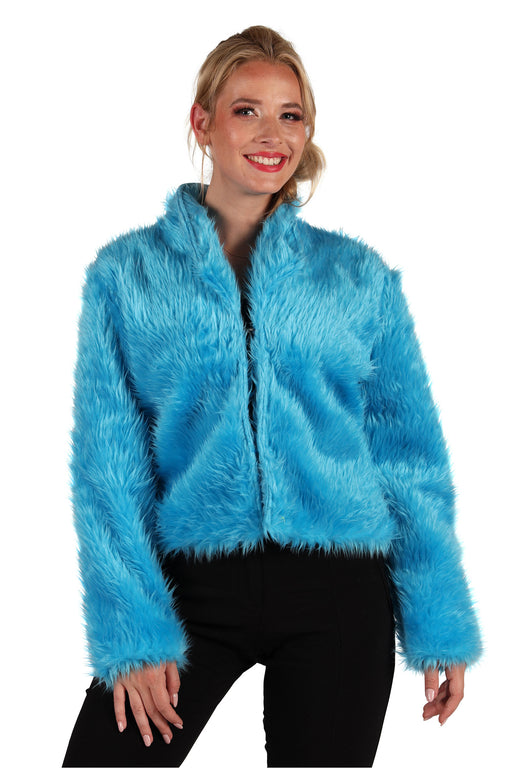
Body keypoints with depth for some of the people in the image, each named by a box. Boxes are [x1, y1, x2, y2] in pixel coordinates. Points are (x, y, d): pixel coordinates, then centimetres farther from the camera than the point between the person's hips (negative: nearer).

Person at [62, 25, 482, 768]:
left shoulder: (359, 275, 6)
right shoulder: (127, 273, 3)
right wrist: (132, 629, -10)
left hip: (336, 594, 1)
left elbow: (410, 453, 7)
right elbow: (108, 463, -1)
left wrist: (441, 626, 4)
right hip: (191, 586, -1)